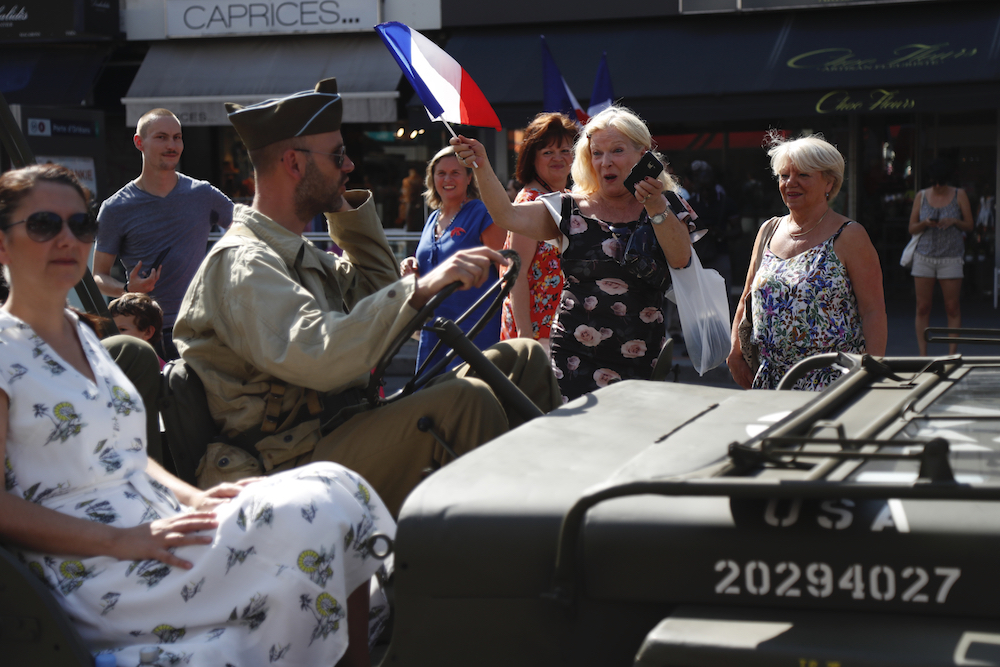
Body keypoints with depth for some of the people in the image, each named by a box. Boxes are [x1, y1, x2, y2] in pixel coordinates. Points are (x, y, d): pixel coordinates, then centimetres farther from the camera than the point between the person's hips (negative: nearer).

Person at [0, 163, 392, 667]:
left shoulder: (82, 335, 20)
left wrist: (192, 499, 4)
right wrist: (125, 540, -21)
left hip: (157, 526, 8)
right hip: (95, 575, -8)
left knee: (335, 485, -11)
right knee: (307, 514, -26)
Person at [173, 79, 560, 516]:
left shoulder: (295, 252, 19)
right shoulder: (242, 262, -15)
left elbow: (377, 290, 32)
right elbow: (316, 357, -31)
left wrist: (346, 207, 20)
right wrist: (422, 288, -35)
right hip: (301, 462, -10)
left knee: (523, 359, 6)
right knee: (466, 400, -32)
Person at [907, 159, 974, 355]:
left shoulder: (959, 195, 4)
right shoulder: (921, 196, 7)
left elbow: (969, 225, 6)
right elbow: (912, 228, 8)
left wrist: (954, 222, -14)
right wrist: (925, 224, -13)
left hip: (951, 257, -1)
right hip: (924, 256, 1)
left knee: (952, 308, -2)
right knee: (922, 307, -1)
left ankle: (952, 354, 3)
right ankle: (923, 355, 5)